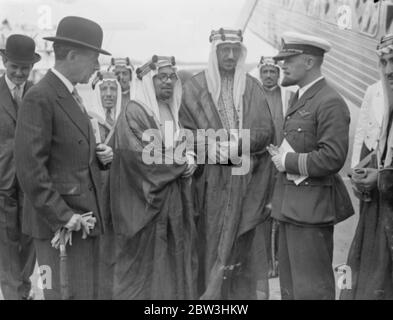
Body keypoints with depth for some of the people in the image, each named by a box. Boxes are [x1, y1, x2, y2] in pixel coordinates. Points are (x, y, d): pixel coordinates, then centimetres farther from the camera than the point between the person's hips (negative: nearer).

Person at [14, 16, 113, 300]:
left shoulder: (73, 95, 13)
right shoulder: (40, 98, -15)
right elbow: (30, 170, -19)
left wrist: (100, 156, 2)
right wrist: (63, 215, -19)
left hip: (85, 215, 8)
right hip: (55, 220, -8)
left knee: (87, 290, 15)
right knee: (55, 291, 4)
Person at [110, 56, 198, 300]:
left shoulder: (173, 112, 13)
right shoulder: (134, 114, -11)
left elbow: (185, 147, 18)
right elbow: (141, 158, -19)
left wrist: (189, 159, -6)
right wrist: (181, 163, -11)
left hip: (174, 199, 7)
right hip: (146, 201, -7)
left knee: (174, 262, 11)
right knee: (146, 265, 2)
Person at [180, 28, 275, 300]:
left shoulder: (252, 86, 8)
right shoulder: (196, 87, 3)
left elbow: (267, 131, 3)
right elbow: (187, 132, 0)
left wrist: (237, 145, -13)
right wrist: (212, 147, -17)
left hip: (246, 180, 1)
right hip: (211, 179, -1)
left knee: (240, 244, 5)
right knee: (211, 242, 1)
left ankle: (240, 293, 18)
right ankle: (210, 292, 15)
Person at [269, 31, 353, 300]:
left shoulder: (330, 102, -15)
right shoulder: (299, 98, 16)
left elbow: (332, 157, -23)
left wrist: (288, 162, -15)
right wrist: (280, 155, 2)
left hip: (312, 207, -10)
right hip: (291, 205, 10)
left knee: (311, 288, 0)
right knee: (290, 284, 18)